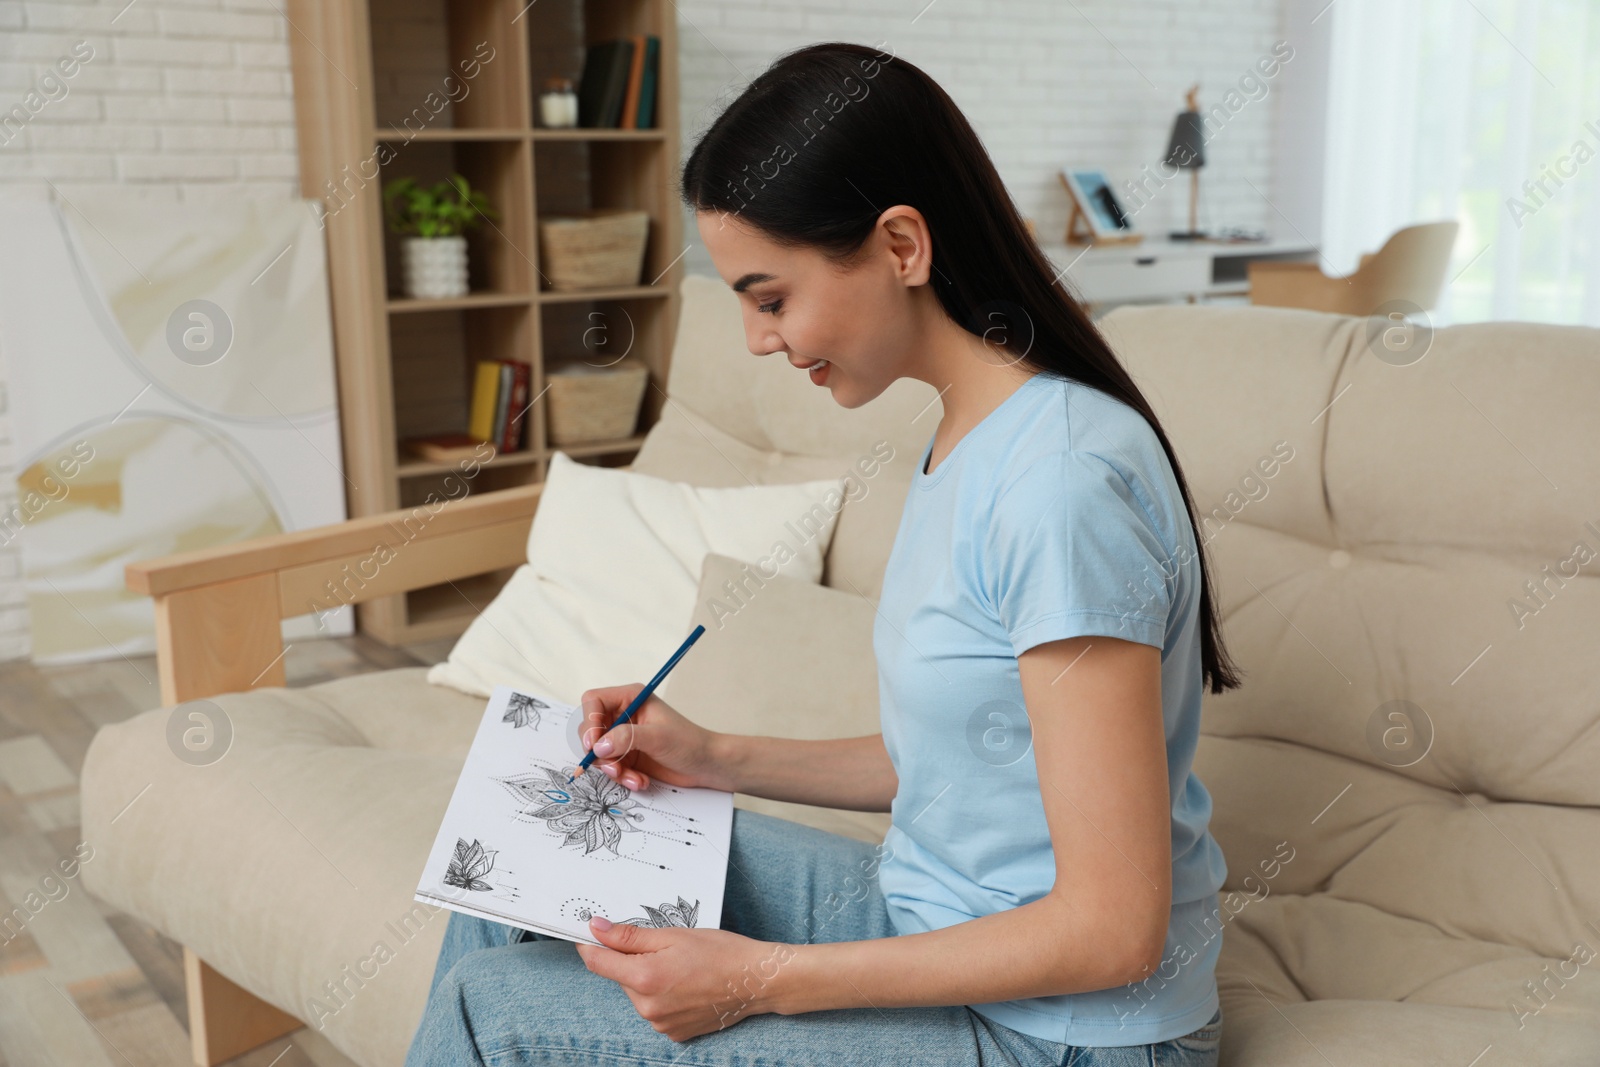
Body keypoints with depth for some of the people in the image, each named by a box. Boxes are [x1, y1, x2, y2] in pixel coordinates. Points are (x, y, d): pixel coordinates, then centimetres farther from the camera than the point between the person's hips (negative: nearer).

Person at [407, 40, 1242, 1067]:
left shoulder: (1061, 483, -26)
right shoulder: (965, 439, 3)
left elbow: (1113, 930, -24)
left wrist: (763, 979, -21)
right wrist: (718, 758, 4)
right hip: (926, 908, 9)